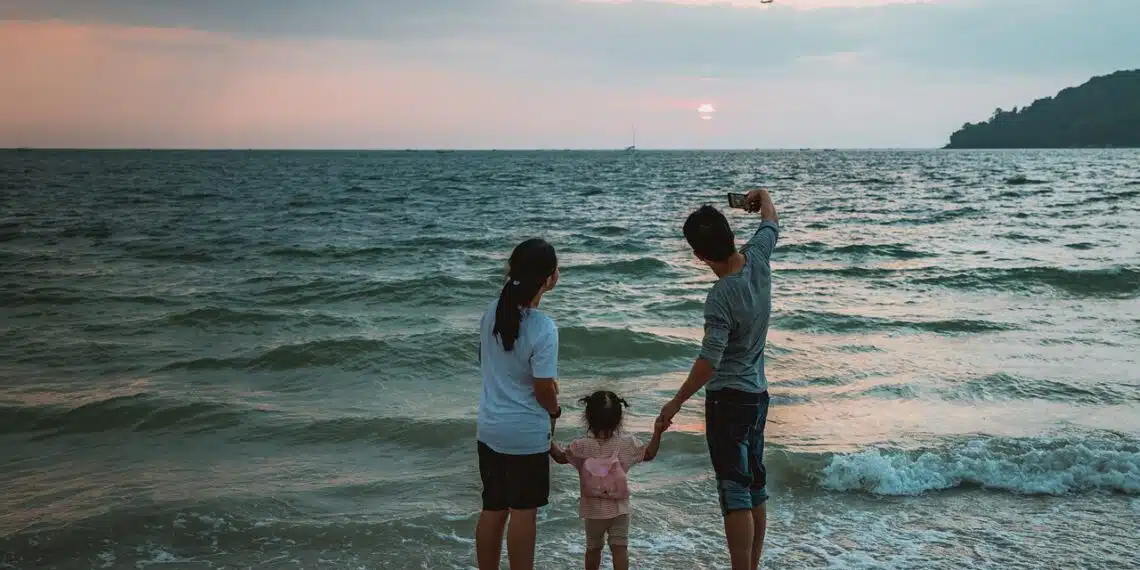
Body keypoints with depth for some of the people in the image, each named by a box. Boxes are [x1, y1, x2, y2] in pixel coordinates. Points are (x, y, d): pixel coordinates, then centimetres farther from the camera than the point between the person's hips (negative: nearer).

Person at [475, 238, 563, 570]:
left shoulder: (492, 313, -4)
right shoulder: (543, 327, -22)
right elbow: (543, 390, -16)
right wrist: (555, 410, 4)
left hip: (489, 428, 6)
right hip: (527, 434, -6)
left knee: (492, 510, 16)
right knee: (523, 513, 6)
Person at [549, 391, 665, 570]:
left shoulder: (581, 446, -12)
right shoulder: (626, 444, -10)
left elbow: (560, 457, 2)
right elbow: (649, 454, 1)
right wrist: (657, 432, 2)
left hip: (593, 509, 1)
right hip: (619, 508, -1)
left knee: (593, 548, 18)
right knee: (620, 548, 3)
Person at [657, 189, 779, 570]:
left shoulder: (721, 298, -25)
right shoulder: (757, 258, -5)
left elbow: (709, 361, -25)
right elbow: (771, 224, 18)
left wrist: (676, 402, -15)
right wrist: (762, 197, 37)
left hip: (729, 399, -9)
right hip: (759, 394, 9)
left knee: (735, 494, -6)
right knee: (756, 487, 16)